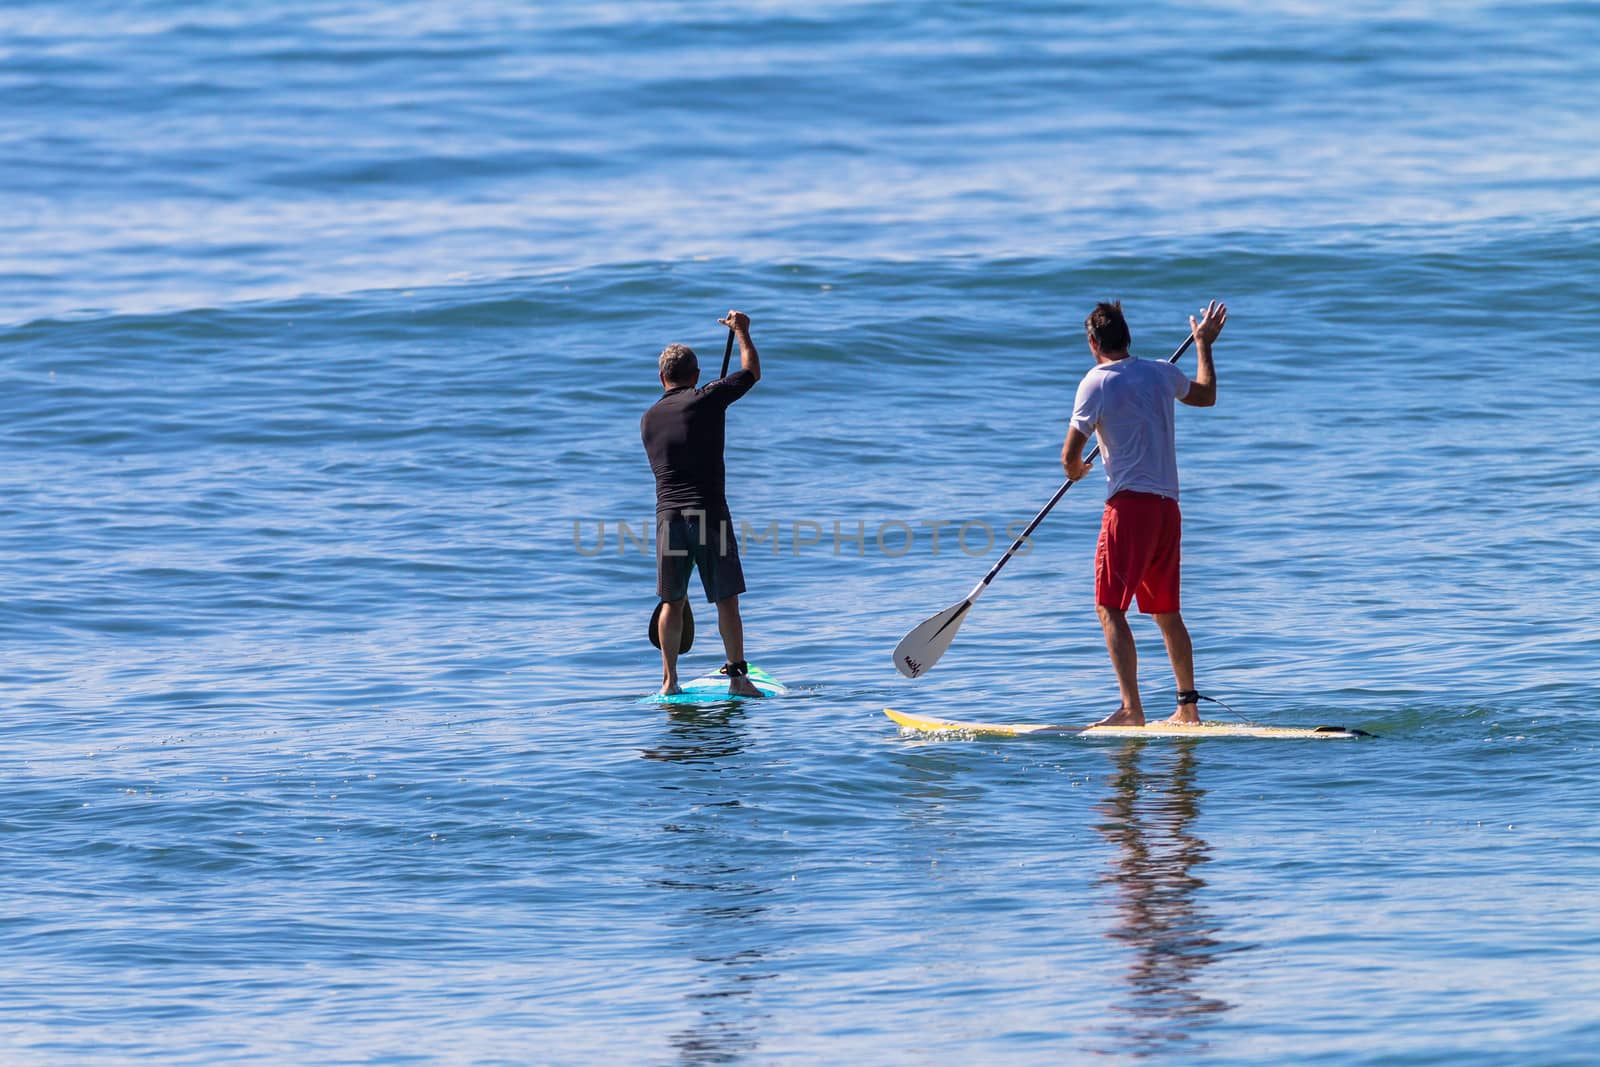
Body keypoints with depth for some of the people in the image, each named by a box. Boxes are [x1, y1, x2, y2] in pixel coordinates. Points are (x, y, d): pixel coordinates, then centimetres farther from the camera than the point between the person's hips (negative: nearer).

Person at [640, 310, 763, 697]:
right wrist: (742, 332, 27)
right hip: (710, 514, -3)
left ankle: (670, 680, 7)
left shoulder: (649, 419, 12)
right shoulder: (707, 399, -2)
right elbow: (752, 372, 12)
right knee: (726, 599, 3)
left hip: (668, 516, 3)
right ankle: (737, 675, 1)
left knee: (672, 602, 10)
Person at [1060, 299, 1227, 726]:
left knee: (1110, 608, -8)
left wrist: (1076, 471, 17)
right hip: (1168, 507, 7)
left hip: (1130, 504, -7)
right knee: (1166, 612, 17)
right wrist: (1203, 345, 46)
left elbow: (1071, 456, -7)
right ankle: (1188, 706, 20)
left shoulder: (1096, 383, -8)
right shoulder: (1161, 373, 10)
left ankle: (1131, 708, -20)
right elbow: (1205, 395, 32)